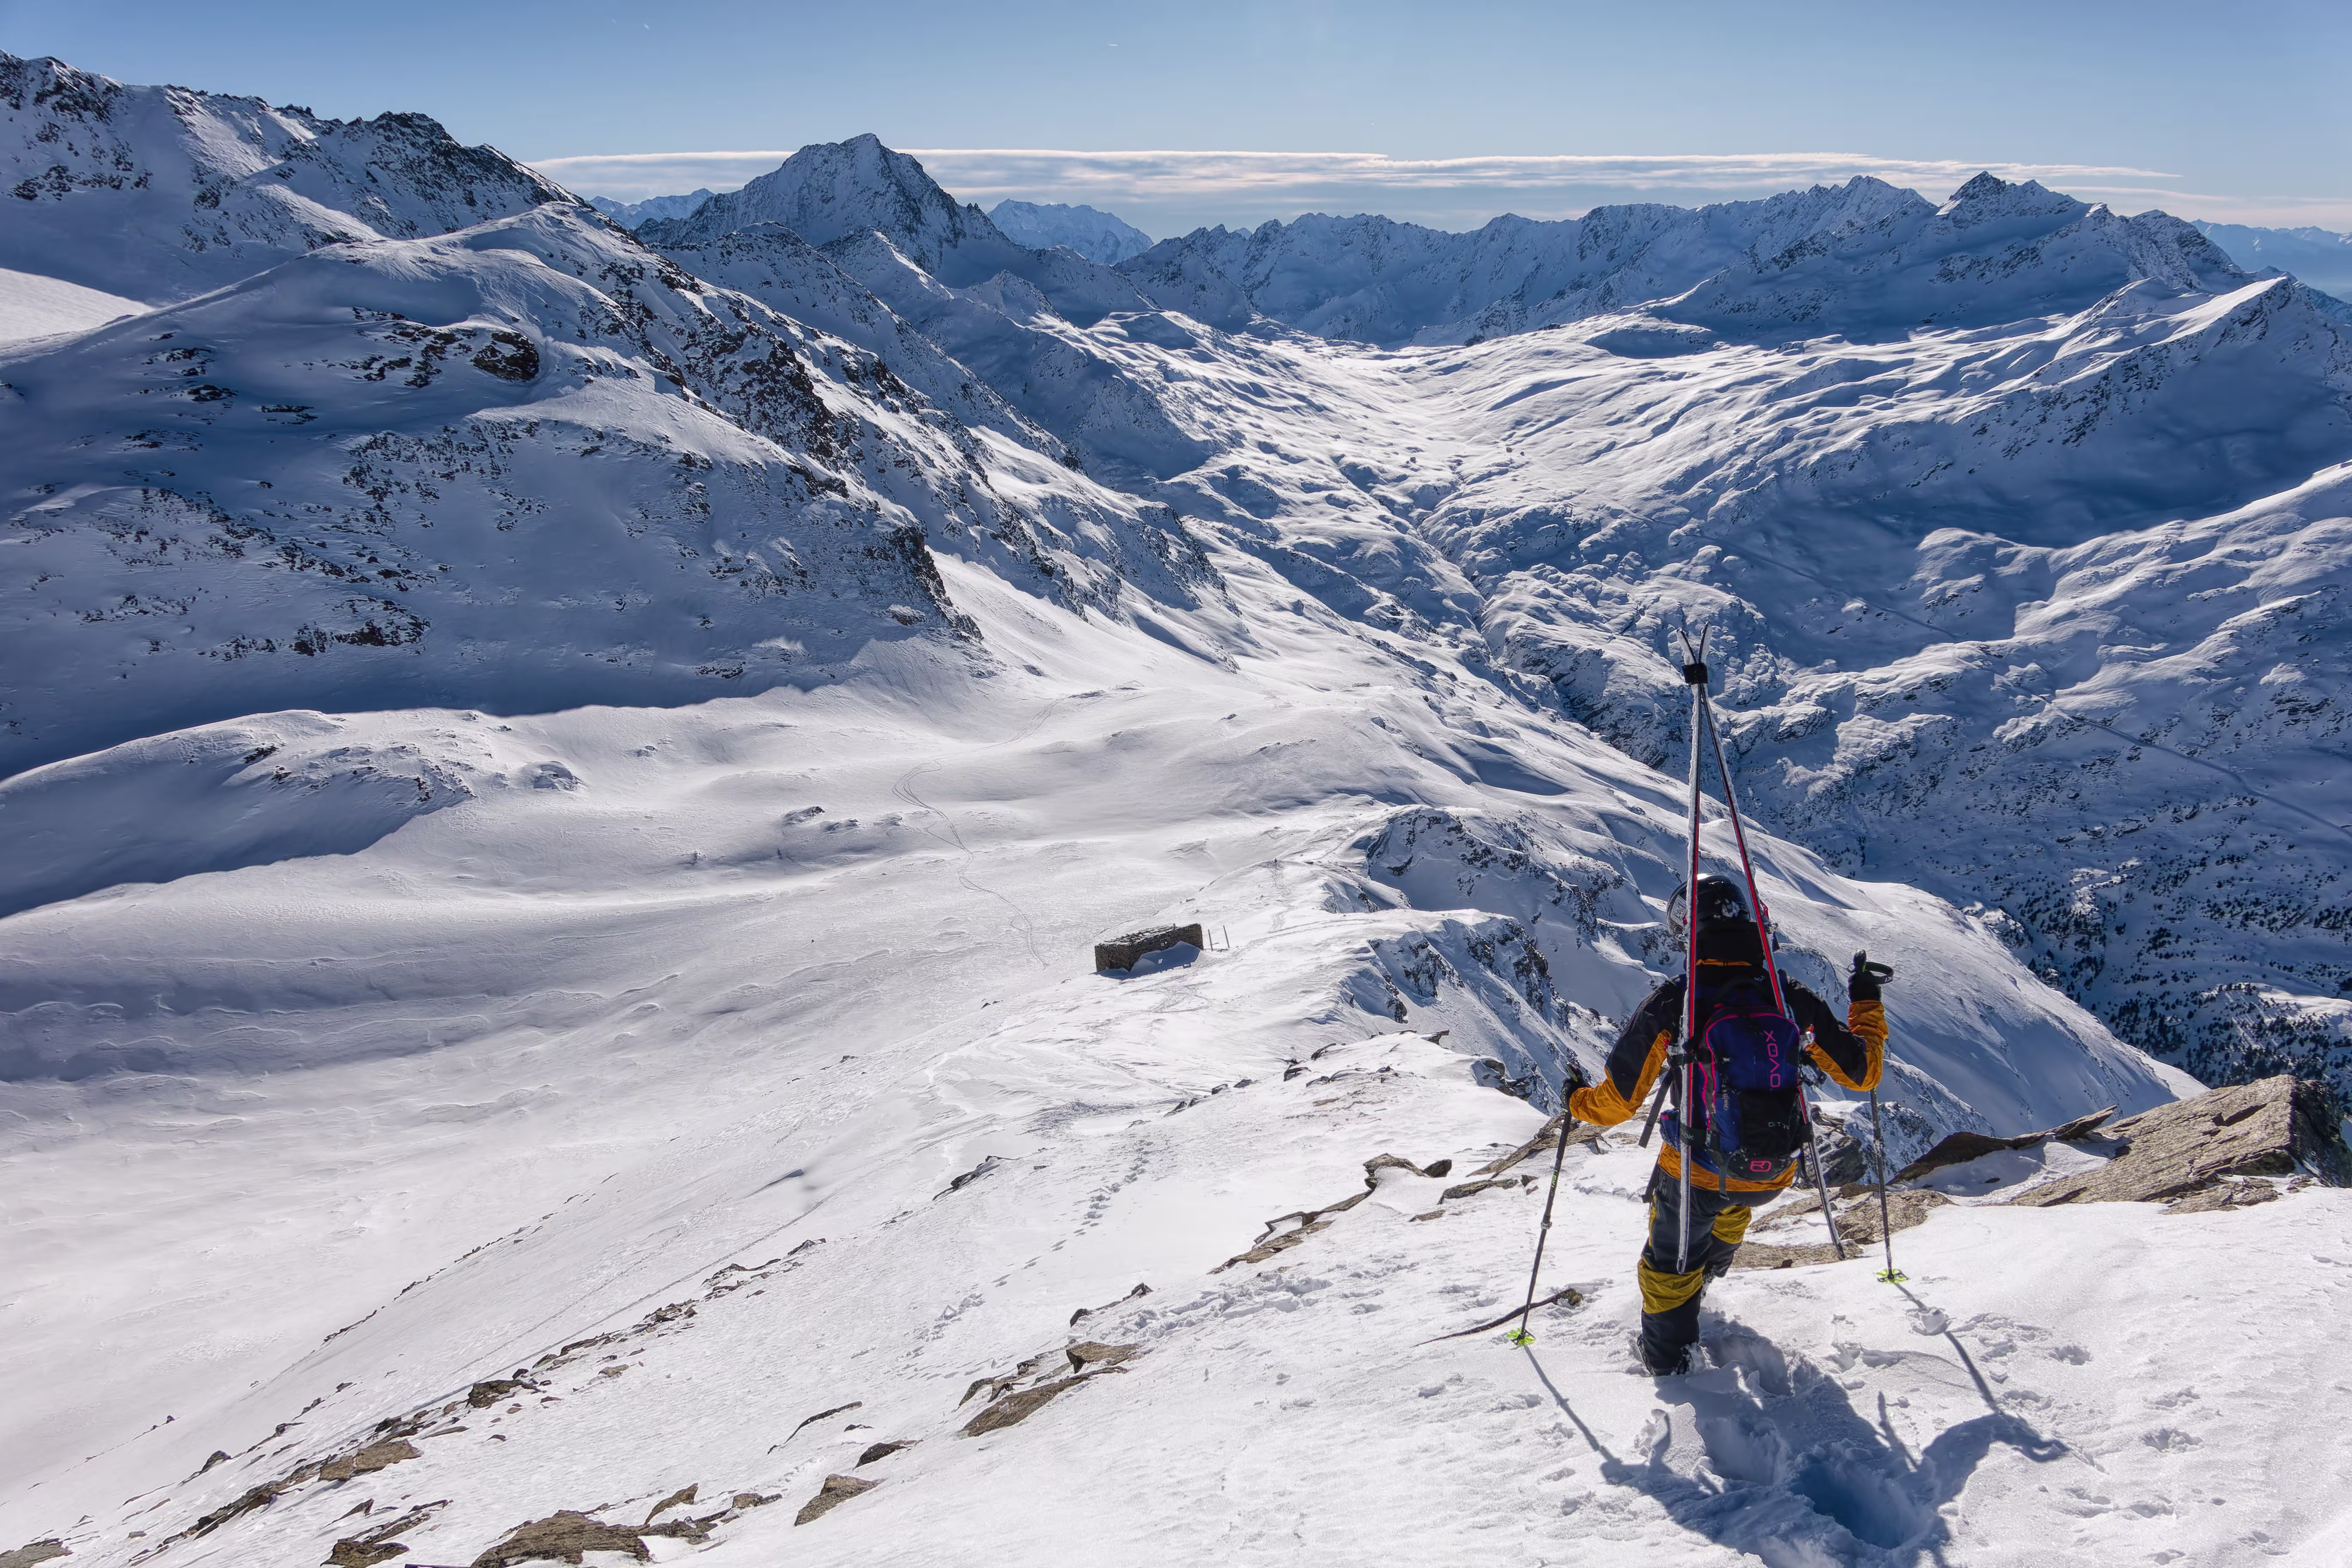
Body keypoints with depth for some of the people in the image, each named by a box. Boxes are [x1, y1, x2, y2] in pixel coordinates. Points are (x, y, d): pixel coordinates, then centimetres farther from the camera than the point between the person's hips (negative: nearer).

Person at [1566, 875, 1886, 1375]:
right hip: (1777, 1175, 4)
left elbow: (1617, 1103, -13)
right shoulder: (1792, 1000, -11)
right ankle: (1709, 1268, 62)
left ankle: (1668, 1364, 39)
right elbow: (1862, 1073, 1)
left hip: (1695, 1174, -3)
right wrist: (1866, 1002, 17)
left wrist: (1578, 1102, 10)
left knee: (1670, 1266, 24)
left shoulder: (1670, 1007, -18)